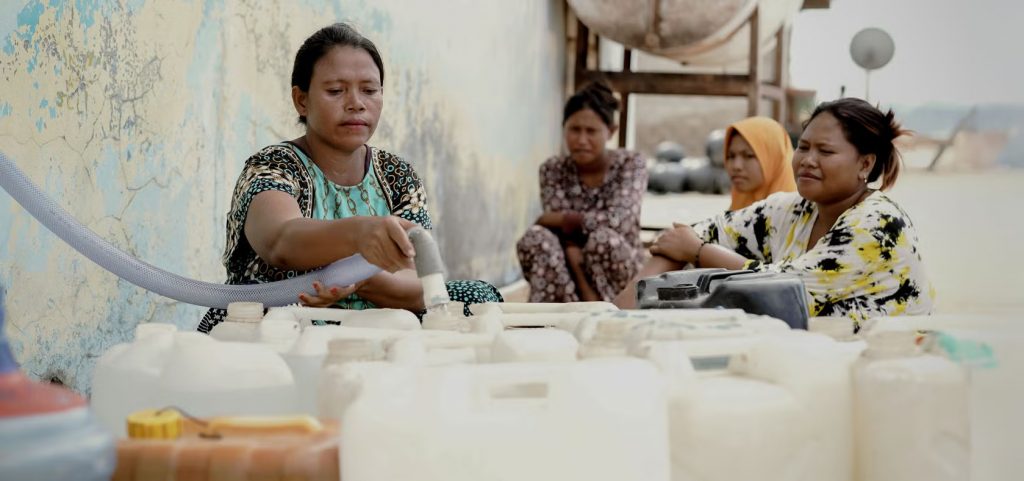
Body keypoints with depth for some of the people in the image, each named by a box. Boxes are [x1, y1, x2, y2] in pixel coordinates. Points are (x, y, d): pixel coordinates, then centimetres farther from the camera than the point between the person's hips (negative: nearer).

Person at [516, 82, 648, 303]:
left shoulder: (630, 164, -7)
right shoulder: (553, 170, -3)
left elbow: (617, 221, -23)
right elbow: (565, 237, -14)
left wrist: (564, 219, -15)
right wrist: (585, 289, -29)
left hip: (620, 270, -2)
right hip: (569, 271, 2)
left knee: (603, 238, -34)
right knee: (537, 237, -28)